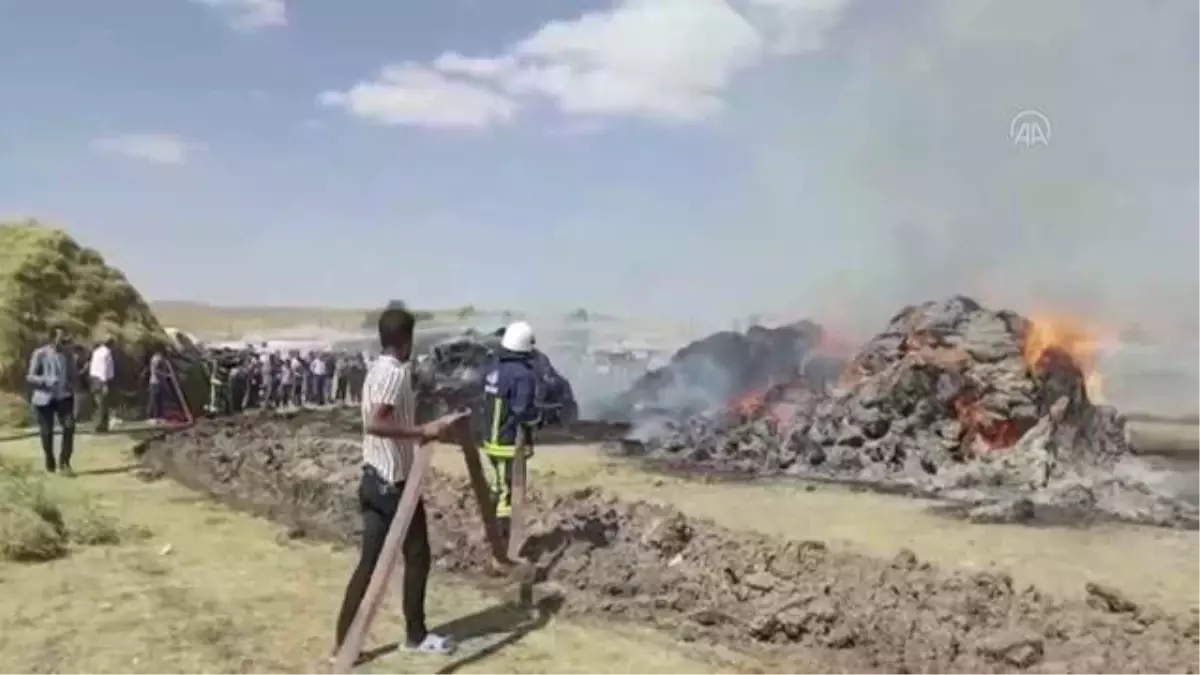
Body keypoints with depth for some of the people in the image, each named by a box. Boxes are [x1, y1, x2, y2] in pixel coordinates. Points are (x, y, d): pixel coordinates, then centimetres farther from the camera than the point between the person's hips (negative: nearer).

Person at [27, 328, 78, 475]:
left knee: (69, 427, -13)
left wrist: (71, 390, 5)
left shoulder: (67, 354, 5)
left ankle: (64, 463, -6)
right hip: (44, 398, -2)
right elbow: (30, 377, -9)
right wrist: (46, 381, -24)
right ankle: (50, 463, 23)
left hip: (64, 397, 3)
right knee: (47, 432, 5)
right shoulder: (40, 354, -7)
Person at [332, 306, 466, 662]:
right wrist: (423, 431, -29)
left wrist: (429, 430, 26)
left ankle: (343, 643, 13)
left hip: (375, 479, 9)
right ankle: (416, 635, 22)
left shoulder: (377, 370, 12)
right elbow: (375, 423, -31)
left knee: (370, 562, 10)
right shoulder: (396, 372, -18)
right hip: (394, 482, -9)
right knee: (417, 556, 8)